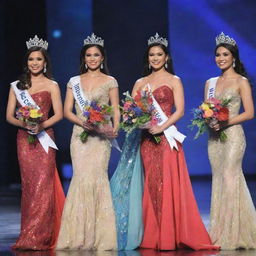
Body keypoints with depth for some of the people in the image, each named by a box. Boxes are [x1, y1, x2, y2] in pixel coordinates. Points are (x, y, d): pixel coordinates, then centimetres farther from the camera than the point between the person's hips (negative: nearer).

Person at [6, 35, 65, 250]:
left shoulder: (51, 86, 5)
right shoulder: (17, 86, 13)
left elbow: (59, 114, -2)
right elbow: (9, 115, 8)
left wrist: (41, 125, -17)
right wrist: (23, 123, -11)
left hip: (44, 139, -3)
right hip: (24, 139, 3)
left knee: (42, 185, -9)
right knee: (28, 185, 3)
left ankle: (37, 238, -11)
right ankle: (30, 236, 6)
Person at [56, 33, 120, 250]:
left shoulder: (110, 82, 9)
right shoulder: (74, 82, 14)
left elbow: (116, 110, 5)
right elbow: (67, 110, 9)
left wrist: (115, 128, -14)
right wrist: (82, 122, -9)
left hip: (100, 137, -2)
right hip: (79, 136, 2)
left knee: (96, 177, -12)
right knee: (82, 177, -8)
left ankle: (98, 235, -6)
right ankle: (80, 235, -2)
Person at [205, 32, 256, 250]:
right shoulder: (211, 83, 15)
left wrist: (225, 122, -17)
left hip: (232, 135, -6)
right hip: (214, 138, 6)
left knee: (229, 178, -12)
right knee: (219, 181, 4)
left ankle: (235, 234, -7)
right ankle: (220, 234, 6)